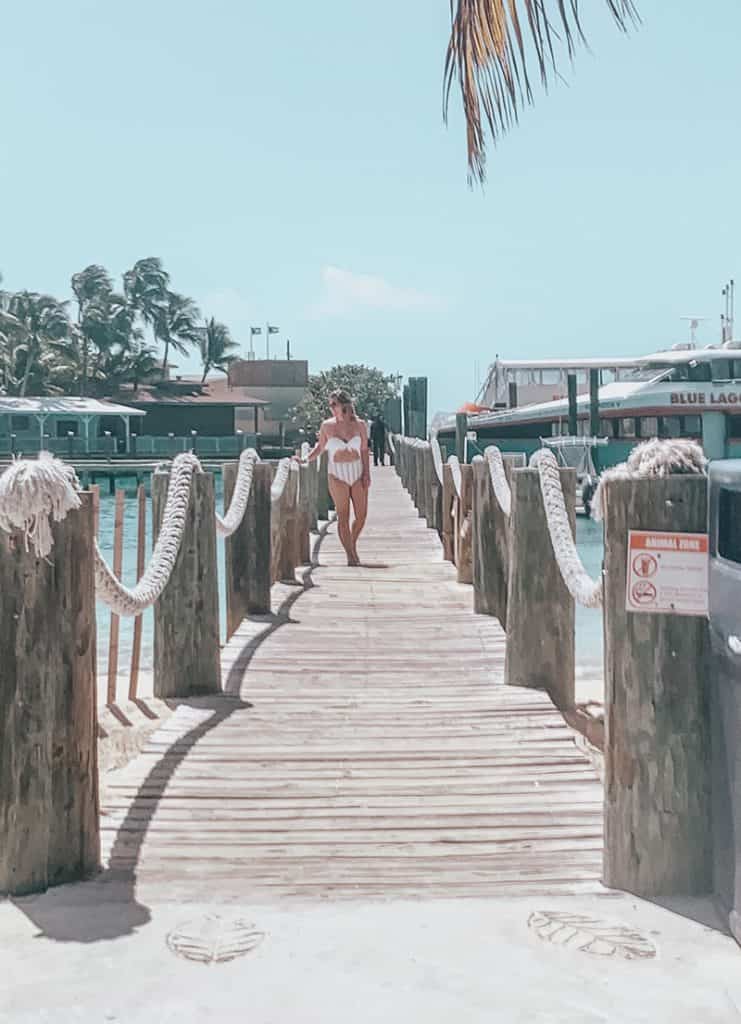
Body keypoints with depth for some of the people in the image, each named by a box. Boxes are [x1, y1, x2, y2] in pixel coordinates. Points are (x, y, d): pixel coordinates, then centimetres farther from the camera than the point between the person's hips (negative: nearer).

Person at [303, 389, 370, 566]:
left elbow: (364, 450, 5)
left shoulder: (359, 425, 0)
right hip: (337, 474, -1)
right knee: (343, 516, -3)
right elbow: (319, 447, 7)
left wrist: (367, 473, 0)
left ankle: (352, 544, 28)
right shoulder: (327, 426, -1)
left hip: (357, 472, 2)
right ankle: (350, 555, 4)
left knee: (361, 515, 2)